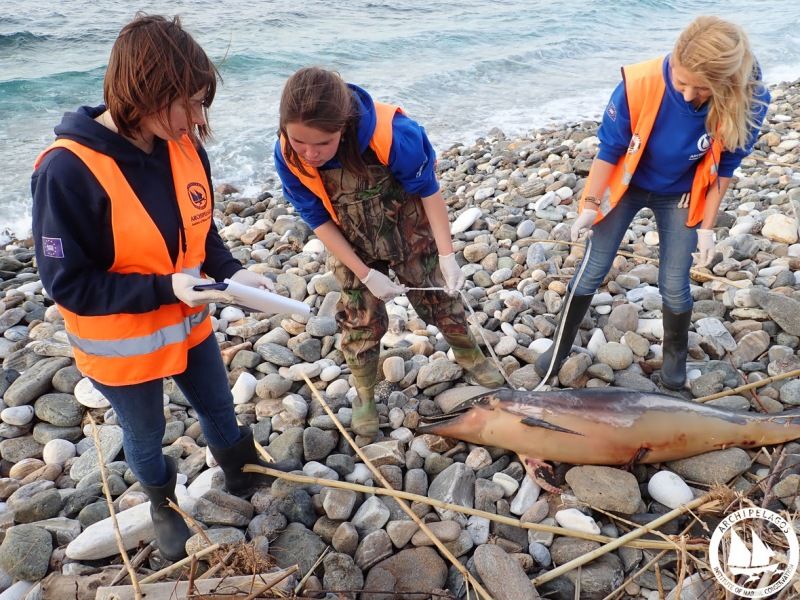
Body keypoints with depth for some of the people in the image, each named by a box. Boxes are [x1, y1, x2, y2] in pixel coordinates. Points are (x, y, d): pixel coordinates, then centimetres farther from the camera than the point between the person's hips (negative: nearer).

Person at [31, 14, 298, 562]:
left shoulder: (184, 146, -12)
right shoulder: (67, 170, -30)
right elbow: (67, 283, -24)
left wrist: (232, 271, -16)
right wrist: (166, 287, -32)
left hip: (190, 325, 5)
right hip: (121, 346, -4)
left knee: (220, 408, 25)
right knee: (145, 436, 22)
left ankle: (243, 474, 55)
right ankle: (165, 505, 52)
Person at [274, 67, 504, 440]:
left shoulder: (392, 133, -37)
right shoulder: (288, 156, -28)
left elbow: (428, 189, -20)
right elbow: (318, 219, -15)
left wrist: (446, 255, -17)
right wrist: (365, 273, -16)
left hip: (410, 233, -1)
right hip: (352, 246, 1)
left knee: (439, 296, 14)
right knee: (360, 318, 8)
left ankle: (469, 355, 41)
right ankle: (364, 395, 31)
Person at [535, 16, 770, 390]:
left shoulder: (745, 103, -27)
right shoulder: (639, 85, -33)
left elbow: (724, 167, -11)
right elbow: (609, 149, -17)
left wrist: (706, 226, -8)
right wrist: (590, 205, -14)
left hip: (679, 197, 1)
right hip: (625, 186, -1)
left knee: (674, 285, 5)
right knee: (593, 270, 5)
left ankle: (675, 354, 33)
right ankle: (561, 345, 24)